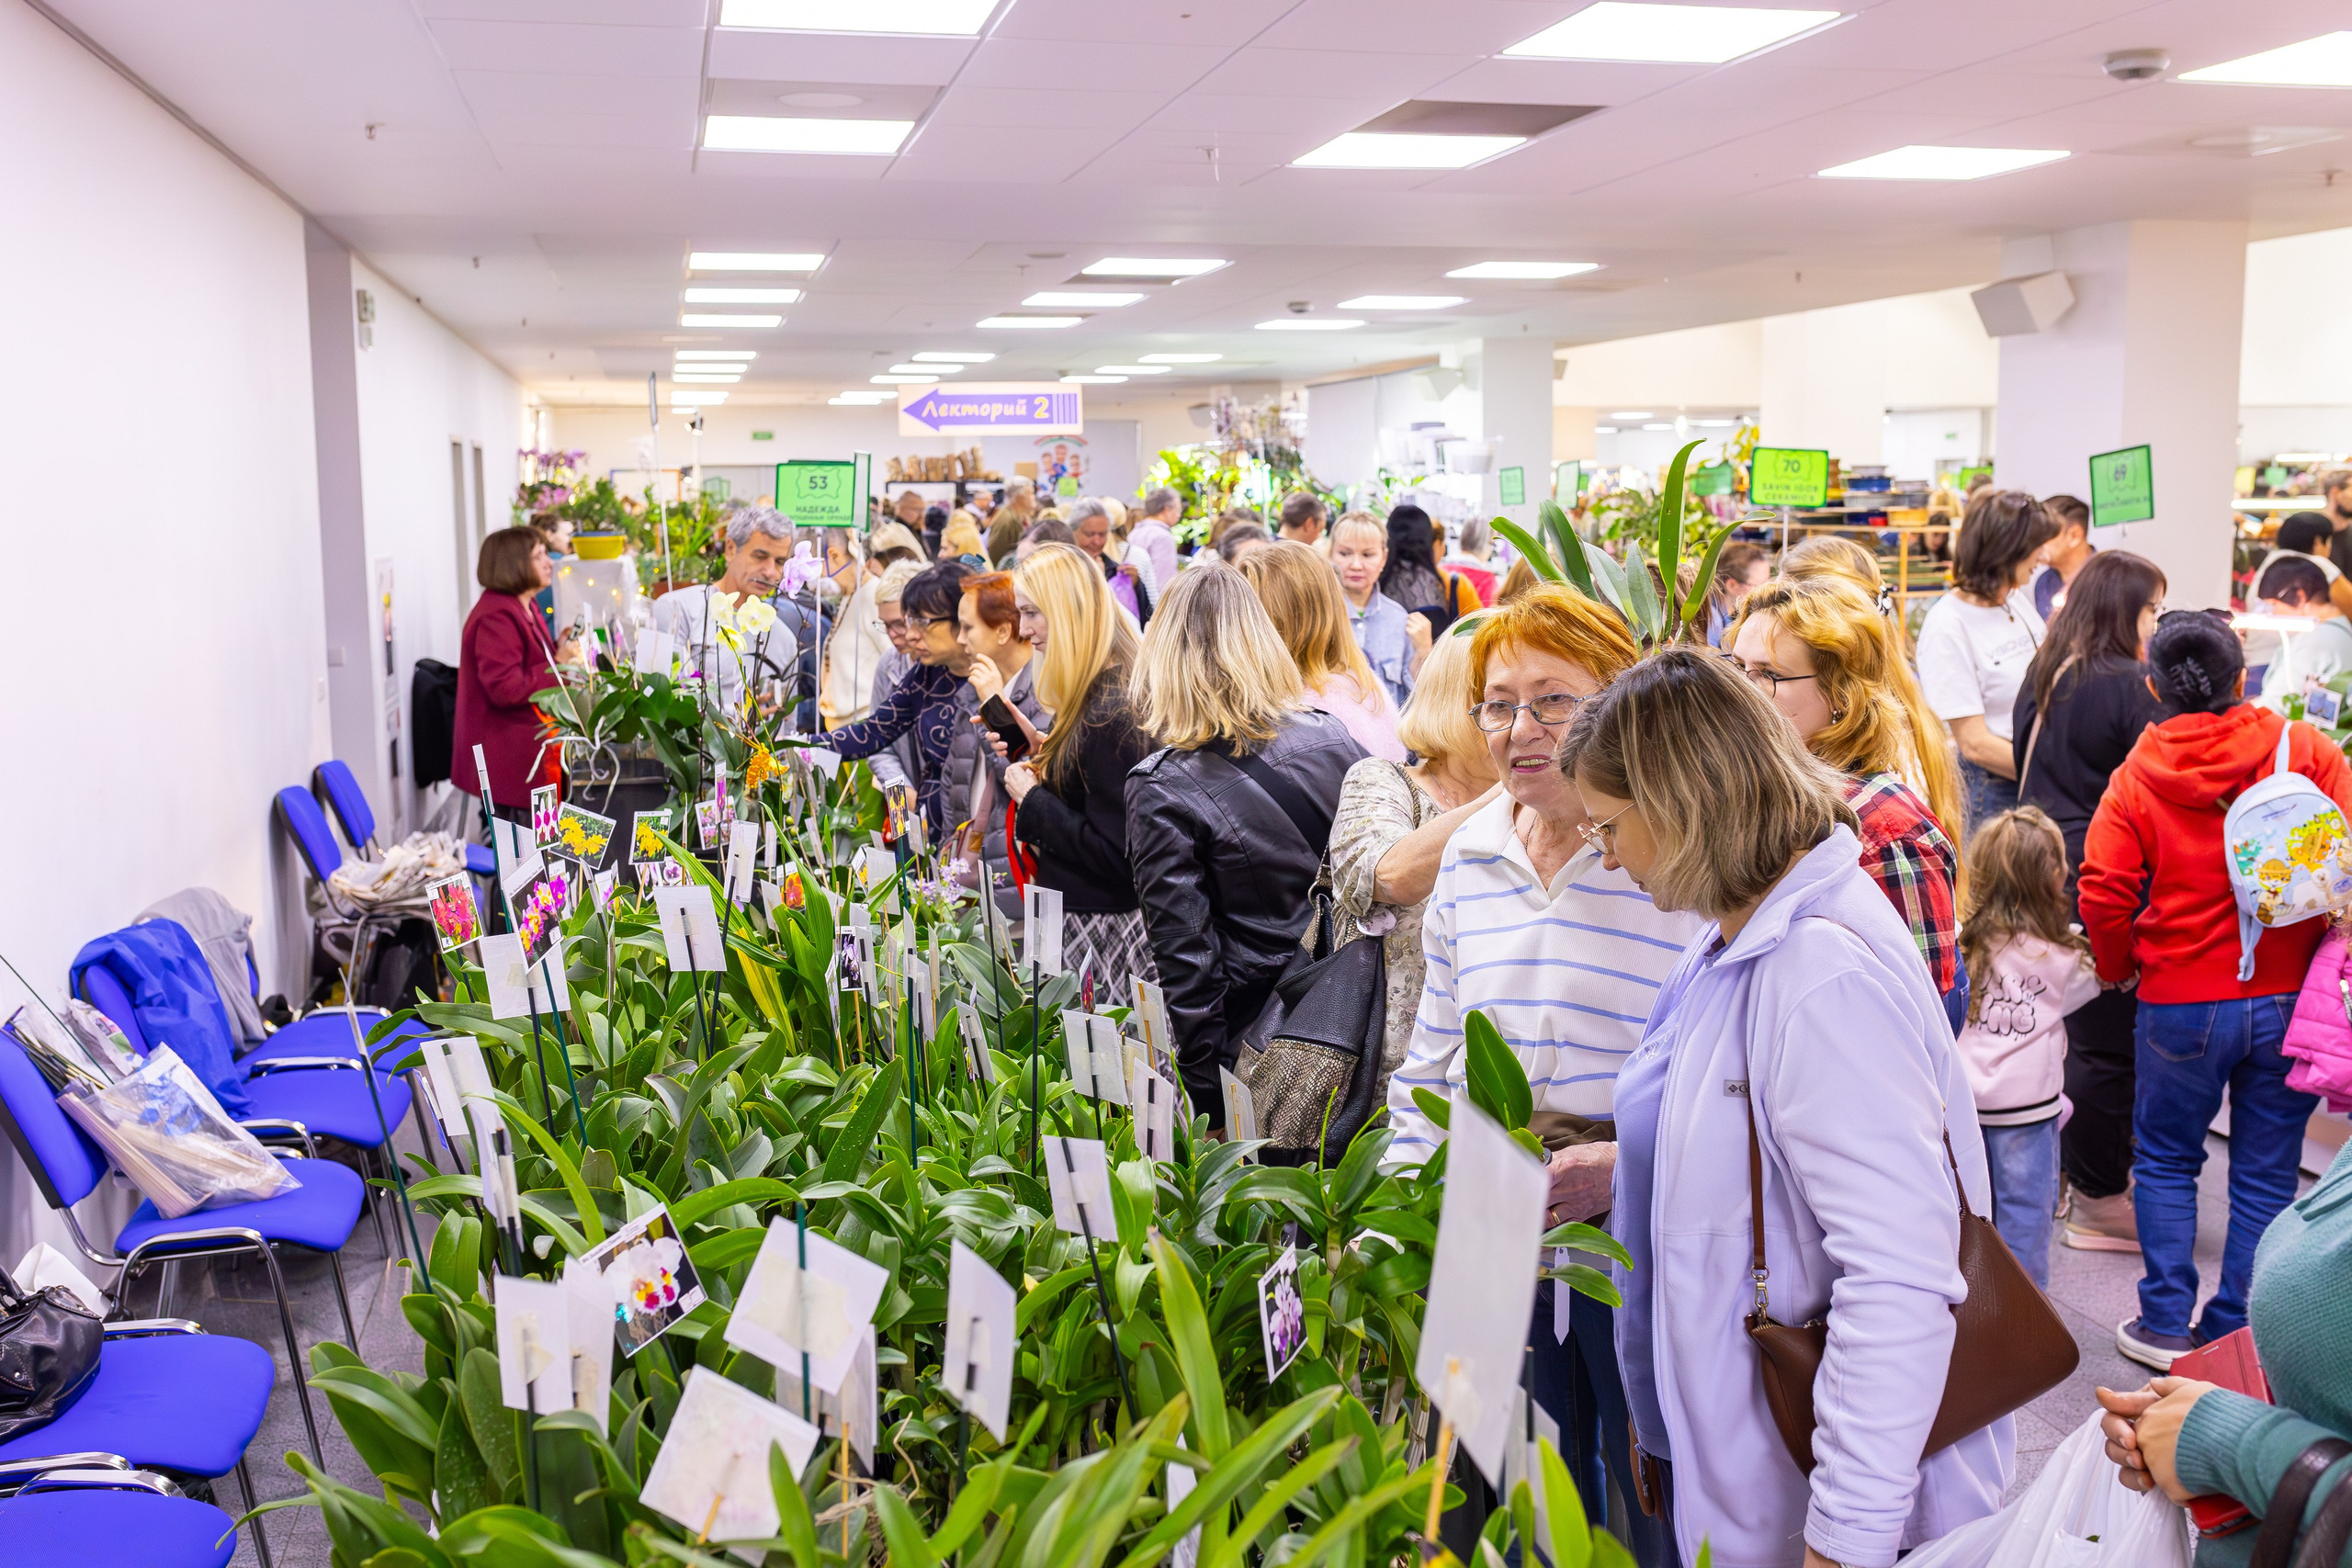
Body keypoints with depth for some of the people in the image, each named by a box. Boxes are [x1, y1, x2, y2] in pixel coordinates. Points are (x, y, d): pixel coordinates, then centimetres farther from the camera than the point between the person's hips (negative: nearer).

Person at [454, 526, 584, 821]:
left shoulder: (524, 607, 14)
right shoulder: (496, 617, -18)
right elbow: (506, 690, -26)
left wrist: (559, 649, 8)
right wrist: (558, 663, -20)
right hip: (509, 757, -10)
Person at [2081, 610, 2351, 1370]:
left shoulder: (2136, 777, -7)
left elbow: (2103, 890, -12)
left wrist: (2119, 967, 6)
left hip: (2182, 1001, -1)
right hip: (2290, 997, 1)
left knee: (2165, 1161, 15)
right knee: (2266, 1172, 12)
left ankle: (2167, 1324, 18)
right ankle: (2236, 1334, 18)